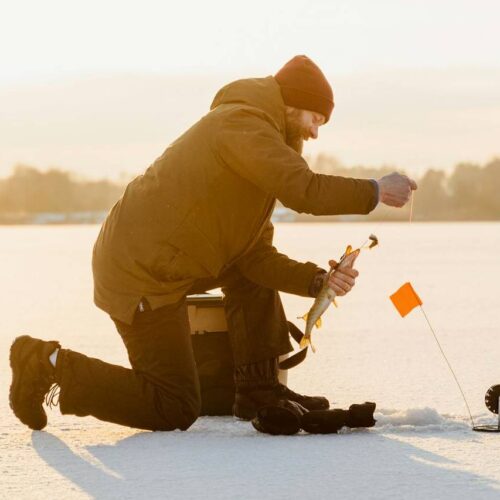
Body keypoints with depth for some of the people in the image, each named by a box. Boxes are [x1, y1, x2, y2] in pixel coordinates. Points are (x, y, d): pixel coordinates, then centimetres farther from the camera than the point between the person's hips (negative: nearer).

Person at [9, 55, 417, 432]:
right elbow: (304, 191, -27)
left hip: (147, 258, 10)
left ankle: (260, 389, 15)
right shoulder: (244, 124, -12)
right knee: (176, 410, -5)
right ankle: (53, 366, -2)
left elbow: (256, 257, 12)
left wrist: (317, 281, 0)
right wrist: (377, 192, -15)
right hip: (142, 275, -10)